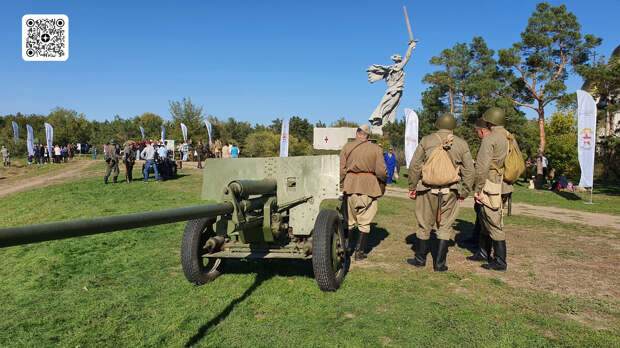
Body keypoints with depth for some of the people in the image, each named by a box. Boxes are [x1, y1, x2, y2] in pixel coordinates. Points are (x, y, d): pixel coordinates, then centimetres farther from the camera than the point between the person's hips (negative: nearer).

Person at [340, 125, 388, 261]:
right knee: (364, 222, 8)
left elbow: (341, 168, -1)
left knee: (348, 220, 14)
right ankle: (359, 252, 9)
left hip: (350, 186, 2)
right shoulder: (376, 148, 2)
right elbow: (381, 170, -4)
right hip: (368, 187, -1)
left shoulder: (347, 146, 4)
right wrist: (383, 183, 14)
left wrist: (341, 186, 5)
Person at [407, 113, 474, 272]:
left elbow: (414, 166, -1)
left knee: (424, 225, 11)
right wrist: (465, 192, 13)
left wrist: (412, 187, 7)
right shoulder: (461, 144, 3)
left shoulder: (426, 141, 0)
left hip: (428, 189, 0)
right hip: (450, 191, 1)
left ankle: (420, 259, 23)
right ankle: (439, 263, 13)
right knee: (445, 227, 11)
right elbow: (469, 171, 4)